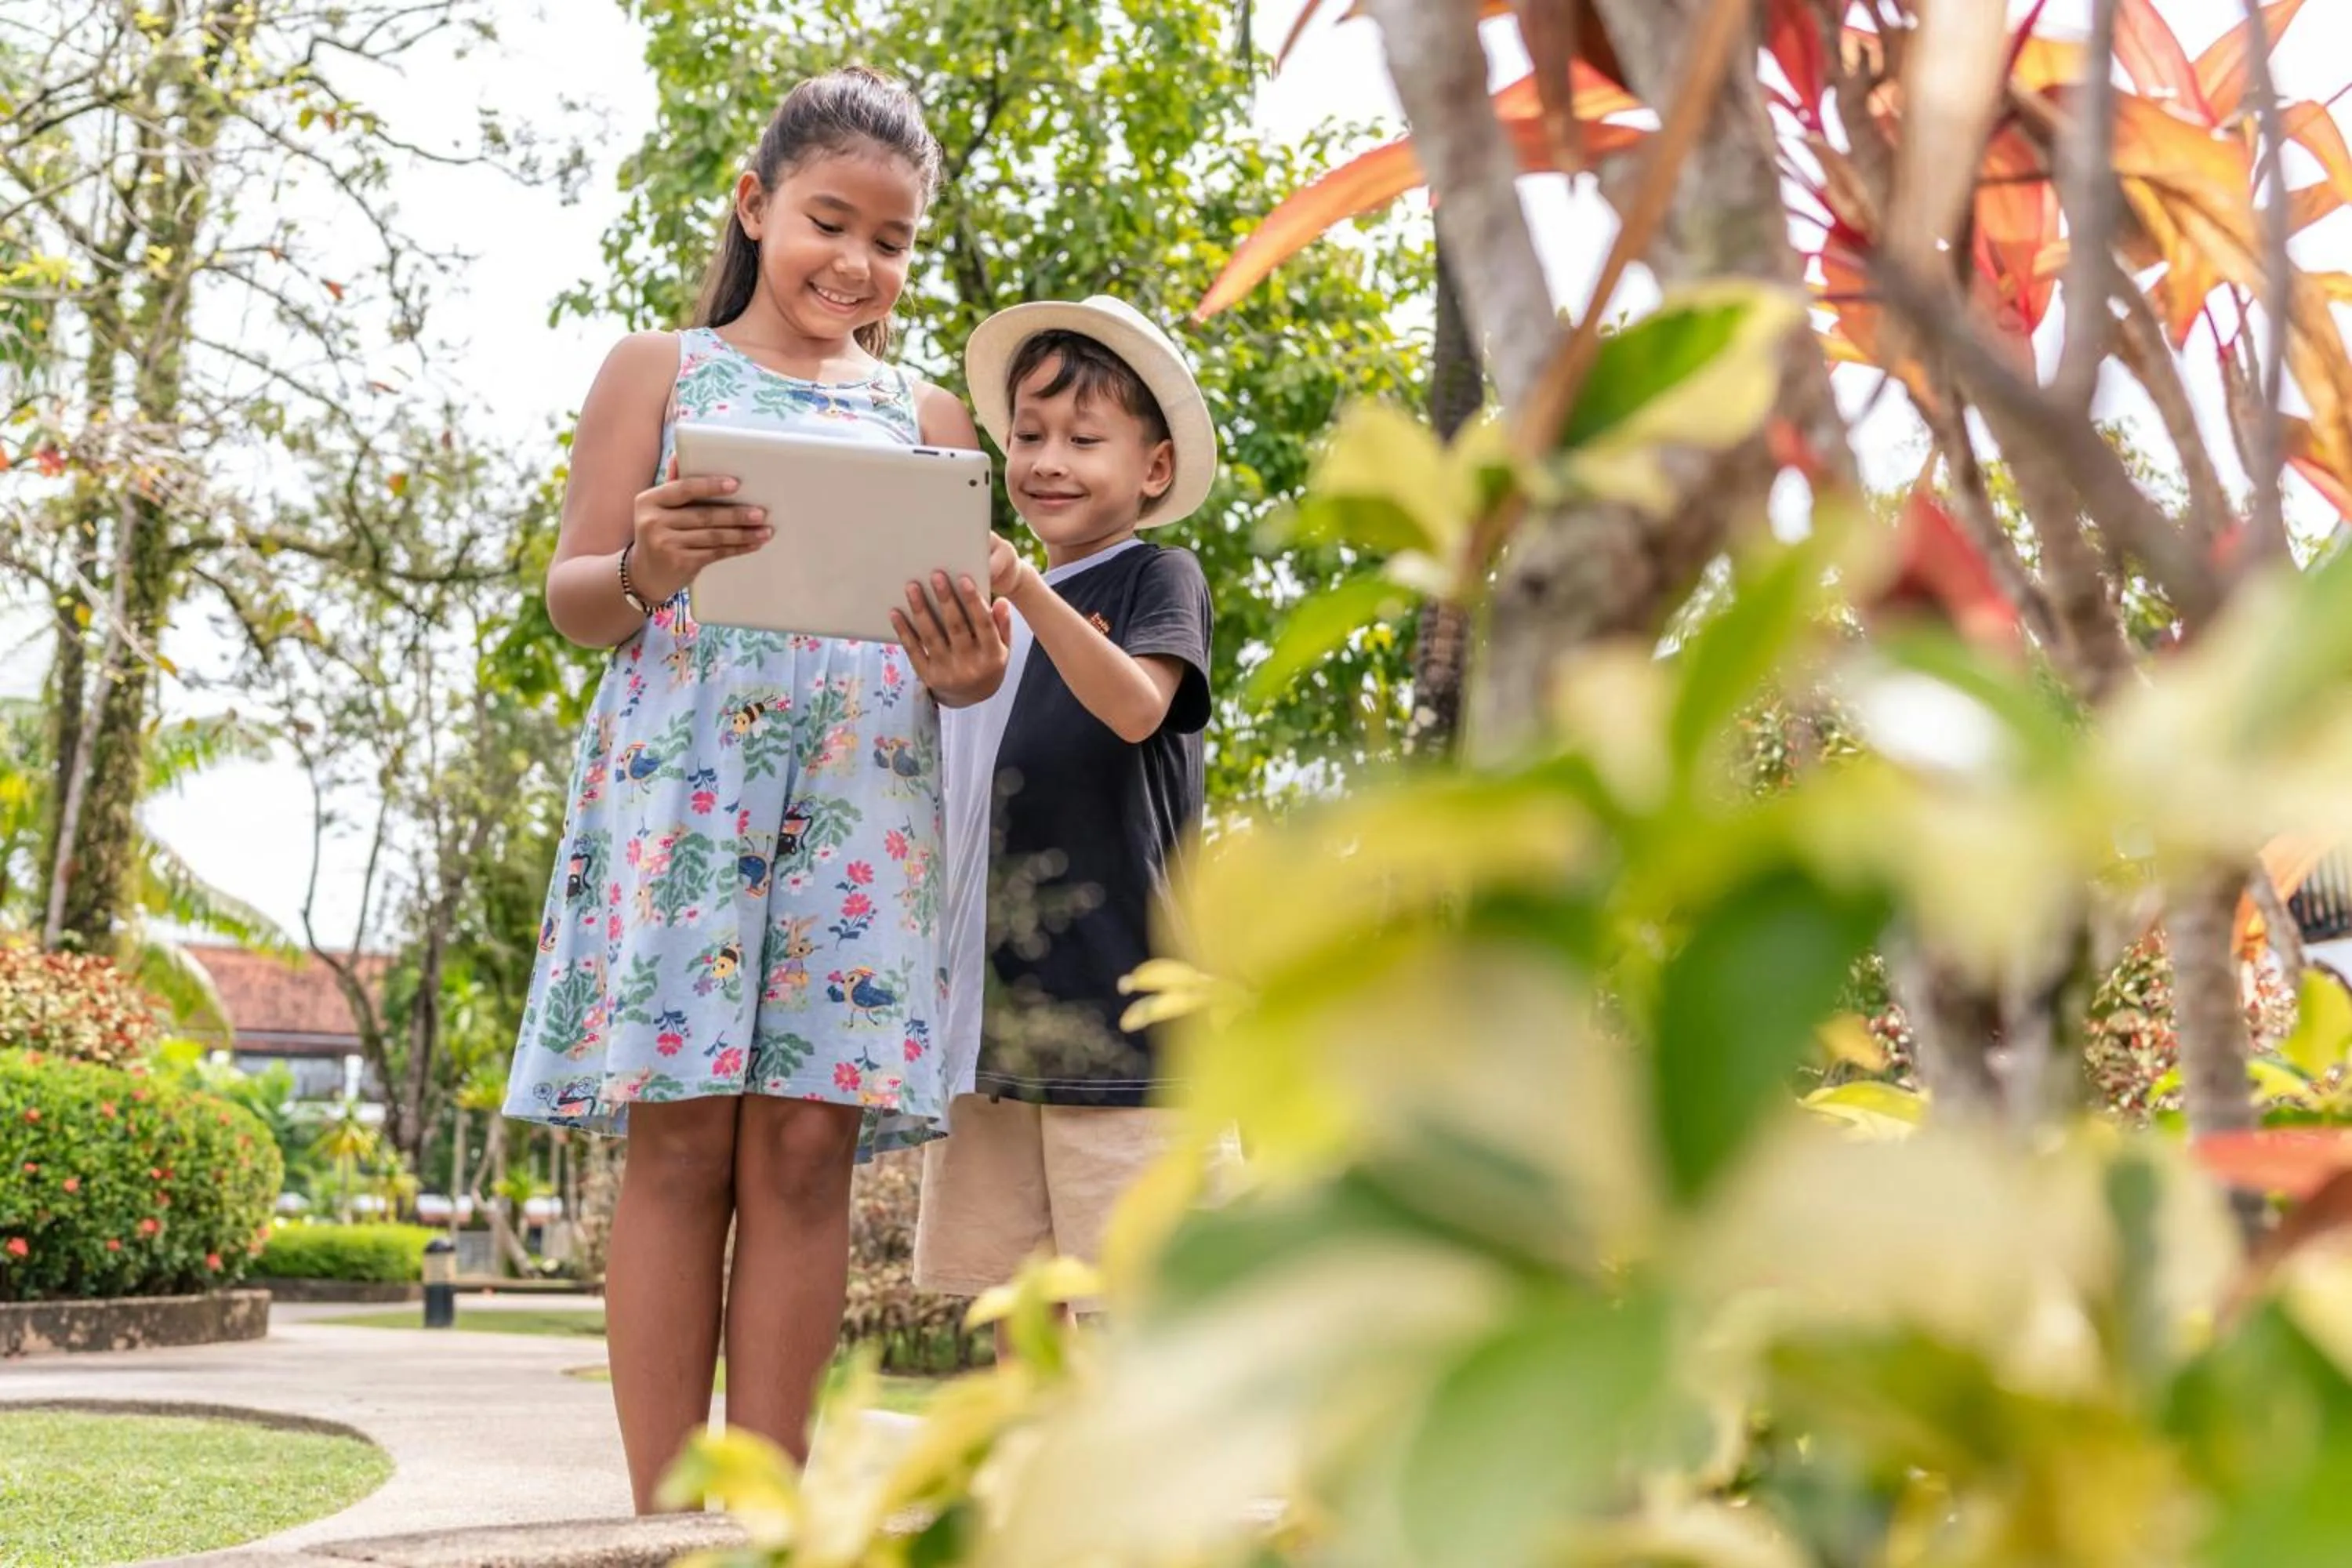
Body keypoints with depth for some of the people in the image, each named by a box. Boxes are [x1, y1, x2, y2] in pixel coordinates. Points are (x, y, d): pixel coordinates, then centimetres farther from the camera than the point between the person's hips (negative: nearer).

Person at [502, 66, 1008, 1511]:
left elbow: (961, 630, 13)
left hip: (865, 790, 2)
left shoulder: (926, 418, 18)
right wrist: (644, 570, -18)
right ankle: (664, 1518, -3)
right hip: (681, 775, -2)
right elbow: (572, 597, 6)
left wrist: (967, 671, -12)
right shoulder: (662, 371, 12)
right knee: (682, 1140, -7)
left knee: (807, 1144, -4)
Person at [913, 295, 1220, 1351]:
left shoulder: (1159, 578, 0)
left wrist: (1027, 593, -34)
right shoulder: (992, 613, 18)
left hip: (1113, 1004, -6)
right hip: (991, 1005, 7)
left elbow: (1137, 708, -21)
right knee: (1008, 1299, 7)